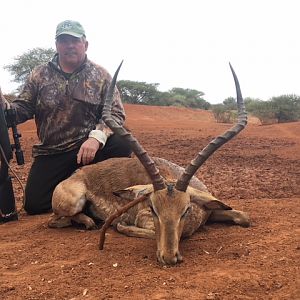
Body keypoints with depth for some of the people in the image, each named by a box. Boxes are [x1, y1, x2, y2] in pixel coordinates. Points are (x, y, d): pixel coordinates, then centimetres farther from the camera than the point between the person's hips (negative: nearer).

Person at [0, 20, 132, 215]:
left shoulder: (101, 76, 0)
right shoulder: (40, 75, 5)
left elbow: (116, 114, -6)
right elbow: (23, 109, 4)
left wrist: (97, 137, -25)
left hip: (89, 146, -1)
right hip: (51, 153, 1)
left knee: (123, 144, -29)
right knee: (34, 204, -10)